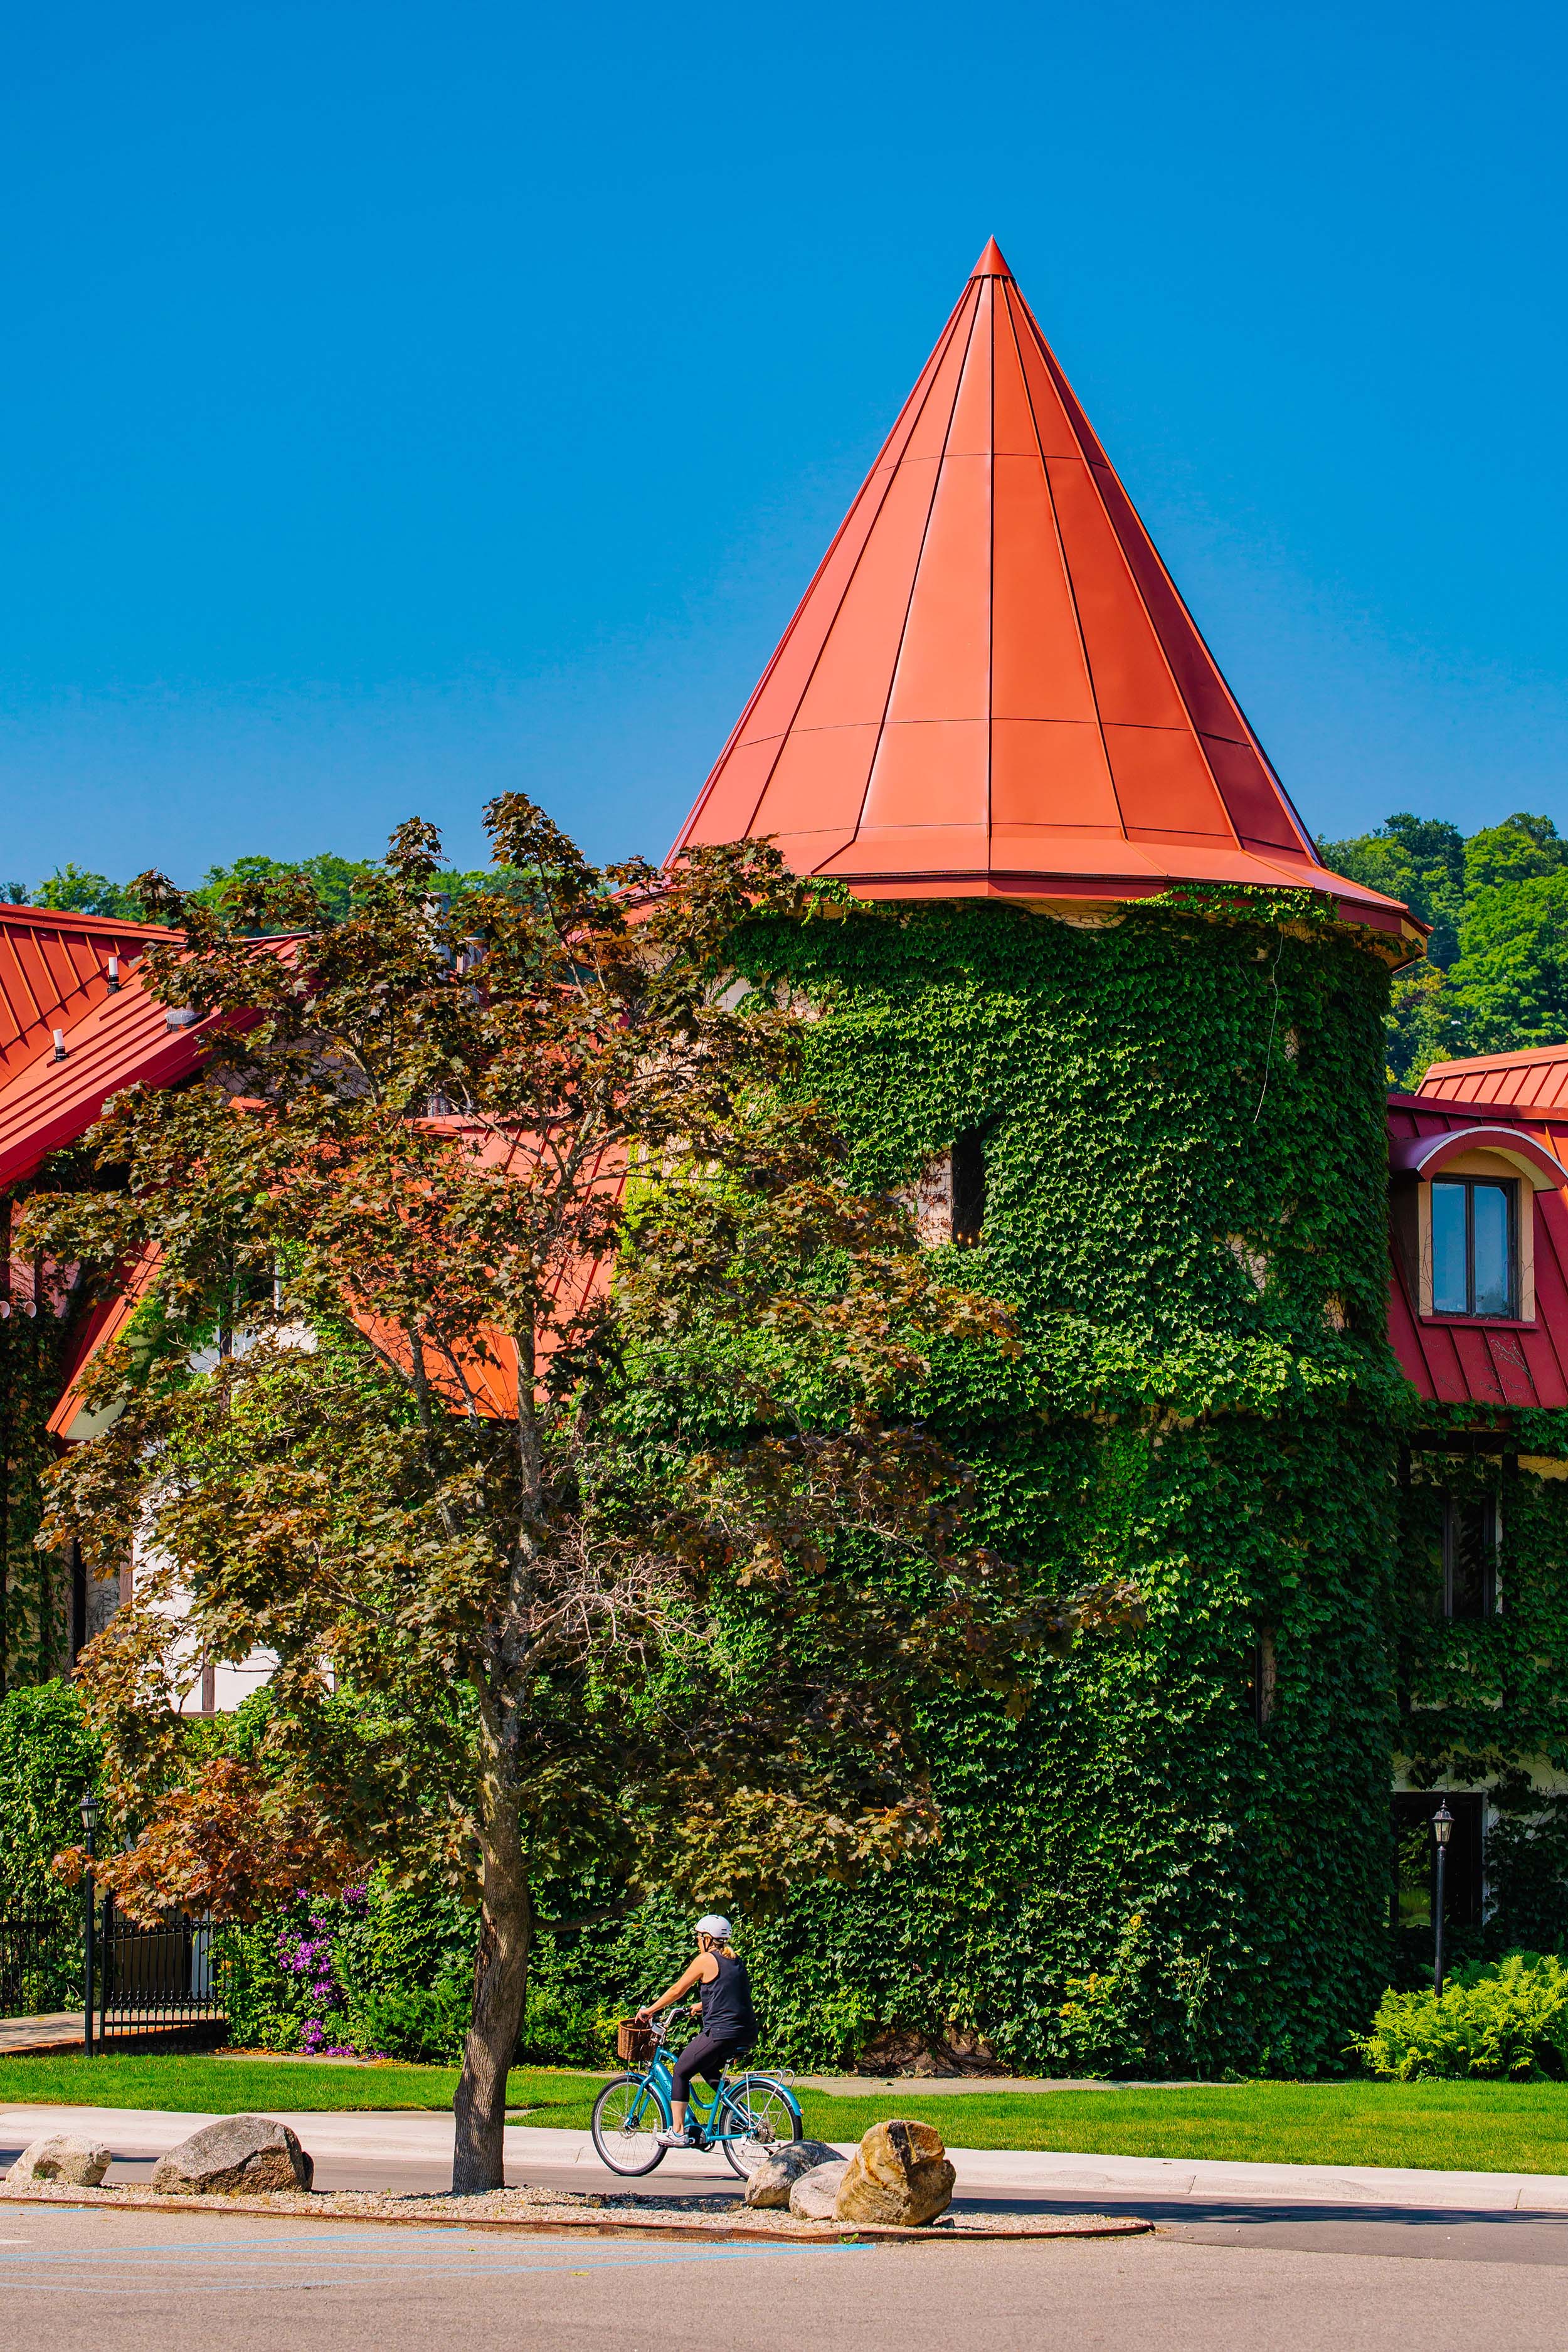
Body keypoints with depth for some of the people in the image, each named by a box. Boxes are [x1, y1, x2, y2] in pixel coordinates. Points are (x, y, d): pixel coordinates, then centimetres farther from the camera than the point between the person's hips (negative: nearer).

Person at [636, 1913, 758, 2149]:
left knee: (681, 2072, 7)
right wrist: (700, 2006, 43)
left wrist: (650, 2010, 11)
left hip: (721, 2032, -8)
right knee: (708, 2070, 29)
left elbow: (677, 1990, 0)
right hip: (747, 2034, 8)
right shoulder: (735, 1961, 17)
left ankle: (678, 2132, 4)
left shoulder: (706, 1960, -5)